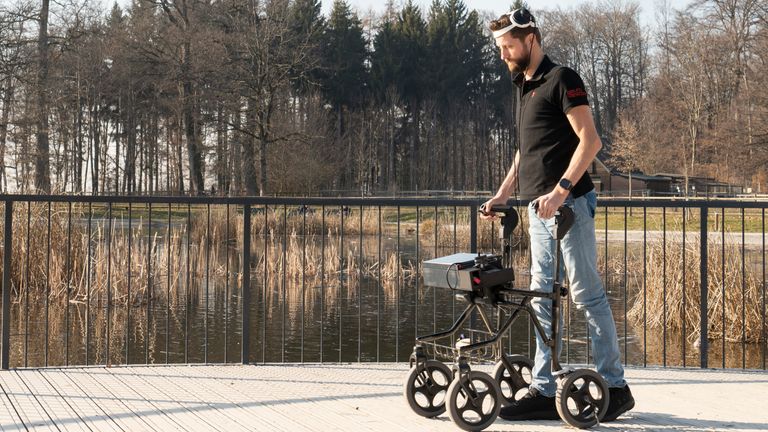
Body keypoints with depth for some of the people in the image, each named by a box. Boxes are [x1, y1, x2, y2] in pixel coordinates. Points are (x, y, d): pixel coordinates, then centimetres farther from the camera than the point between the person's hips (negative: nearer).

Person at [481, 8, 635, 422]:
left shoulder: (561, 79, -8)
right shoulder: (524, 86, 19)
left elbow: (590, 140, -16)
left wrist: (561, 189, -23)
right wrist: (503, 193, 19)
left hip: (569, 204, -9)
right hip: (539, 209, 9)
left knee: (586, 293, -6)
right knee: (542, 298, 7)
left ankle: (615, 387, 1)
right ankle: (543, 391, 9)